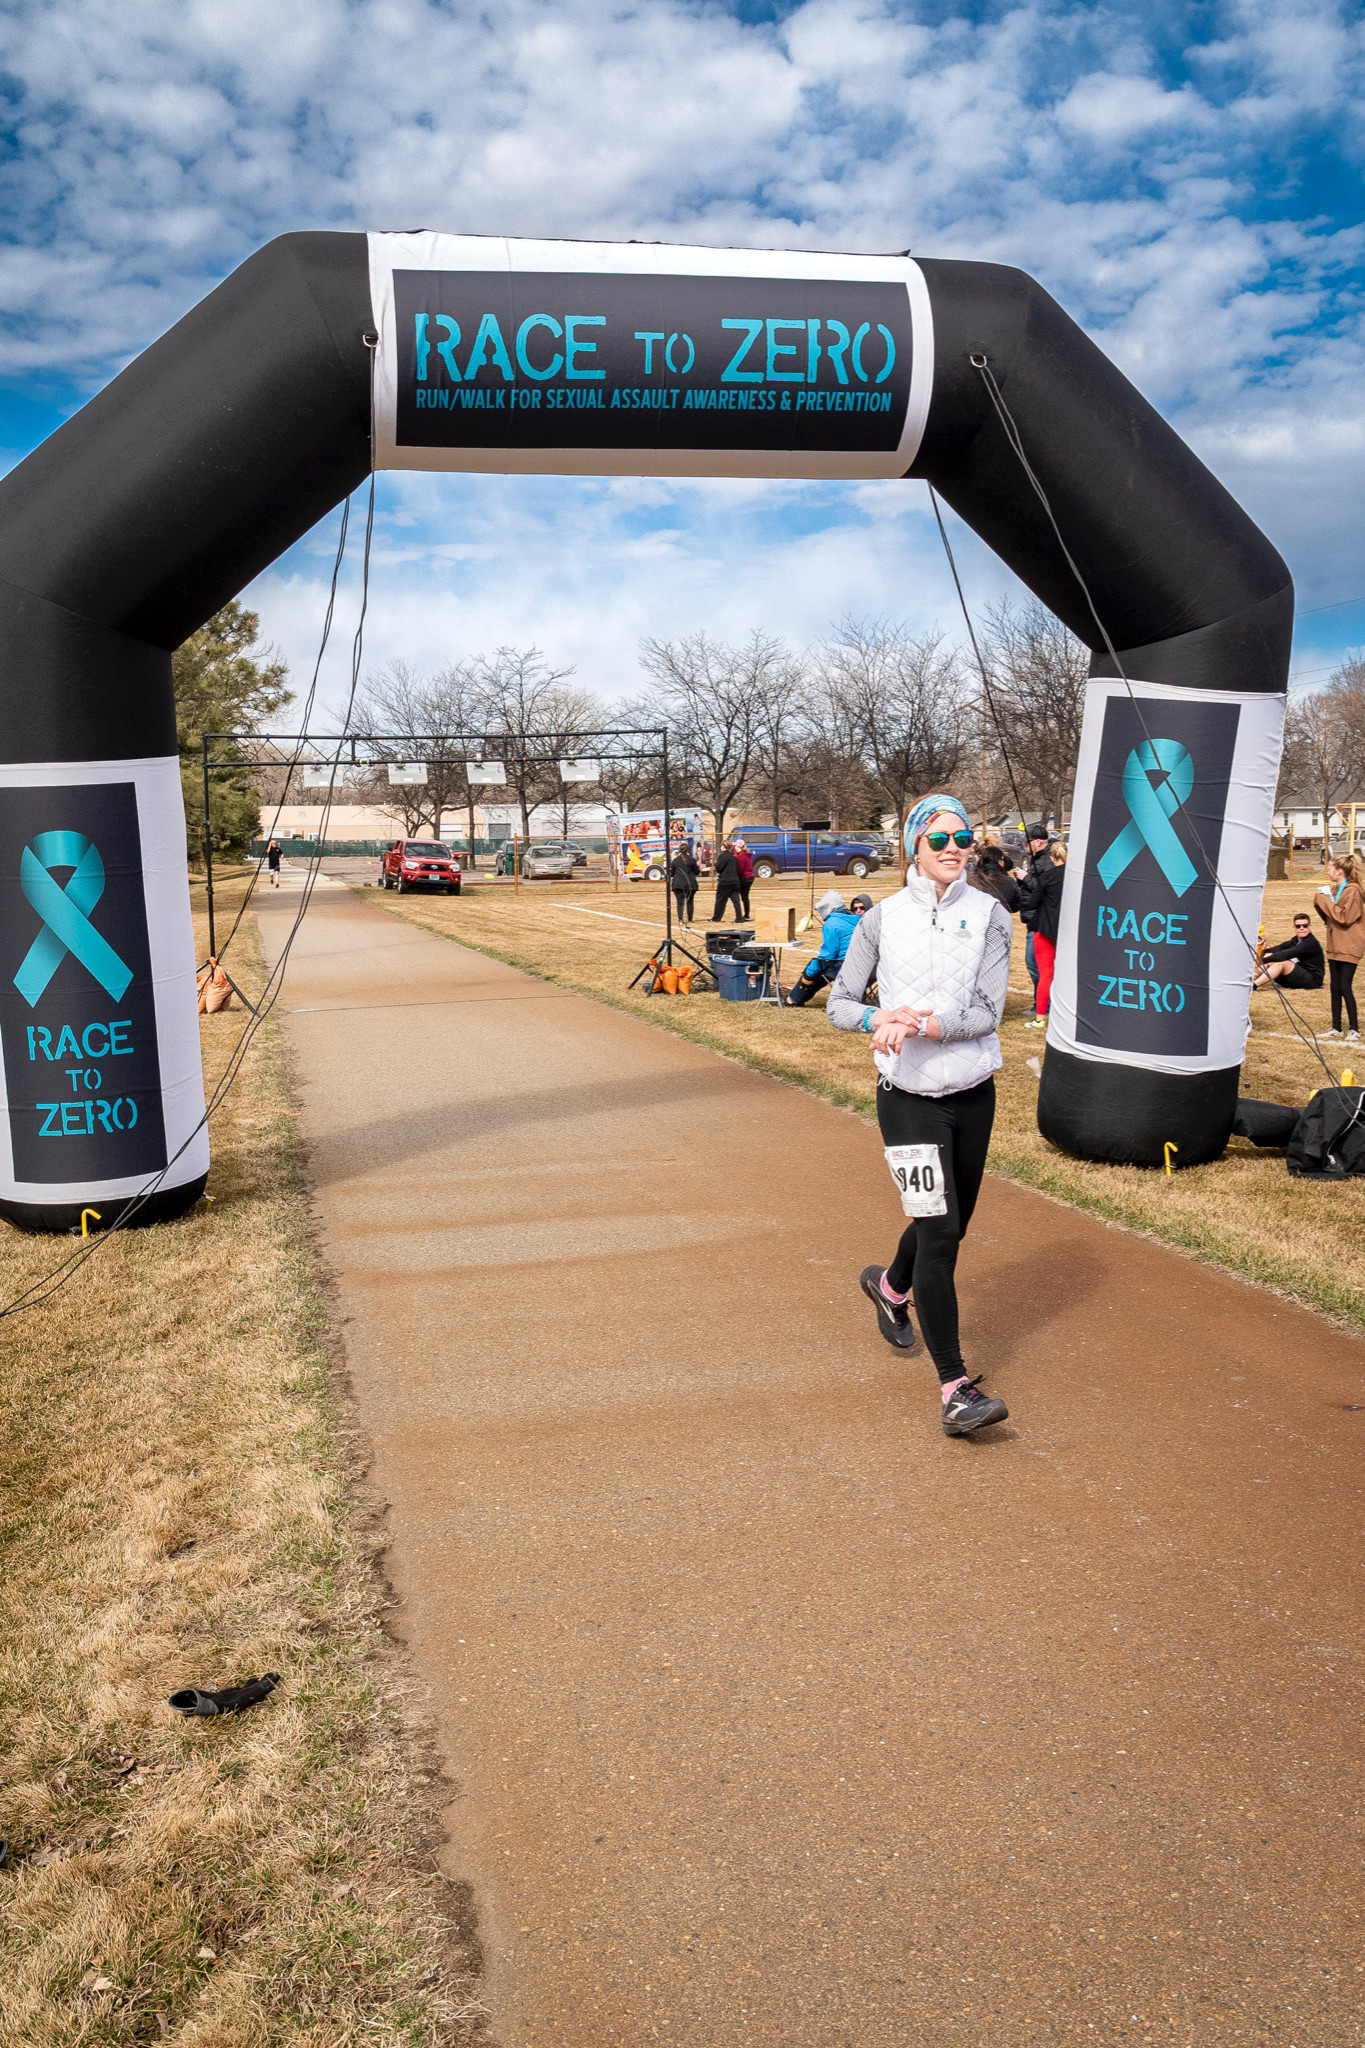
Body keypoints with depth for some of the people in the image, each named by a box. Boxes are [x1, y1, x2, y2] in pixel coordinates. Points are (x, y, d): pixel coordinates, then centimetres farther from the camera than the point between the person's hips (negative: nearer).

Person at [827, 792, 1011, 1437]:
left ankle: (891, 1284, 51)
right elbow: (838, 1005, 1)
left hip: (973, 1094, 3)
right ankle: (956, 1388, -9)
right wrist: (881, 1018, -20)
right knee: (938, 1229, -12)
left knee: (951, 1223, 18)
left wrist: (918, 1026, -23)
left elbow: (987, 1012, -10)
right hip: (908, 1098, -3)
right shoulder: (883, 918, -1)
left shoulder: (989, 914, -1)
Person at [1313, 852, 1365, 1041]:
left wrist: (1326, 900, -17)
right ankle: (1336, 1028, 16)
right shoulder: (1334, 889, 12)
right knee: (1335, 988, 9)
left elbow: (1345, 917, -22)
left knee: (1345, 988, -7)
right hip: (1335, 945, 8)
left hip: (1349, 947, -8)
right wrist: (1320, 899, -1)